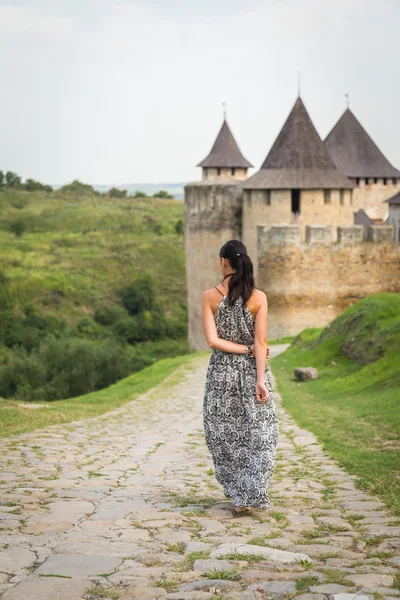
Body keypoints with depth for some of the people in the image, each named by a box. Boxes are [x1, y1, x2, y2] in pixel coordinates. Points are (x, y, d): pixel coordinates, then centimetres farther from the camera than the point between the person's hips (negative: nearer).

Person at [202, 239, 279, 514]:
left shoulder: (210, 297, -6)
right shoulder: (258, 297, -7)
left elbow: (213, 339, -12)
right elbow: (261, 342, -10)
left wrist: (247, 350, -5)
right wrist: (261, 380, -11)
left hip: (221, 371, 1)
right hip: (252, 370, -1)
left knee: (224, 431, 17)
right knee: (257, 434, 6)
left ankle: (234, 487, 29)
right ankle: (247, 496, -2)